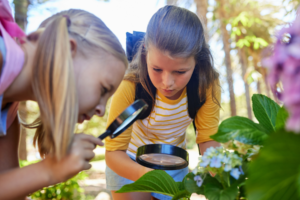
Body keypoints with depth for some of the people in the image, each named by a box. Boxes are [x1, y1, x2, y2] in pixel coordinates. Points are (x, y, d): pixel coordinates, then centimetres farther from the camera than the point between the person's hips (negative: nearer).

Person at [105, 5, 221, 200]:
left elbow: (208, 139, -18)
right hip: (130, 164, -2)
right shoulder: (131, 87, -32)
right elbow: (114, 152, -29)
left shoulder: (207, 86, -24)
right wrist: (143, 173, -48)